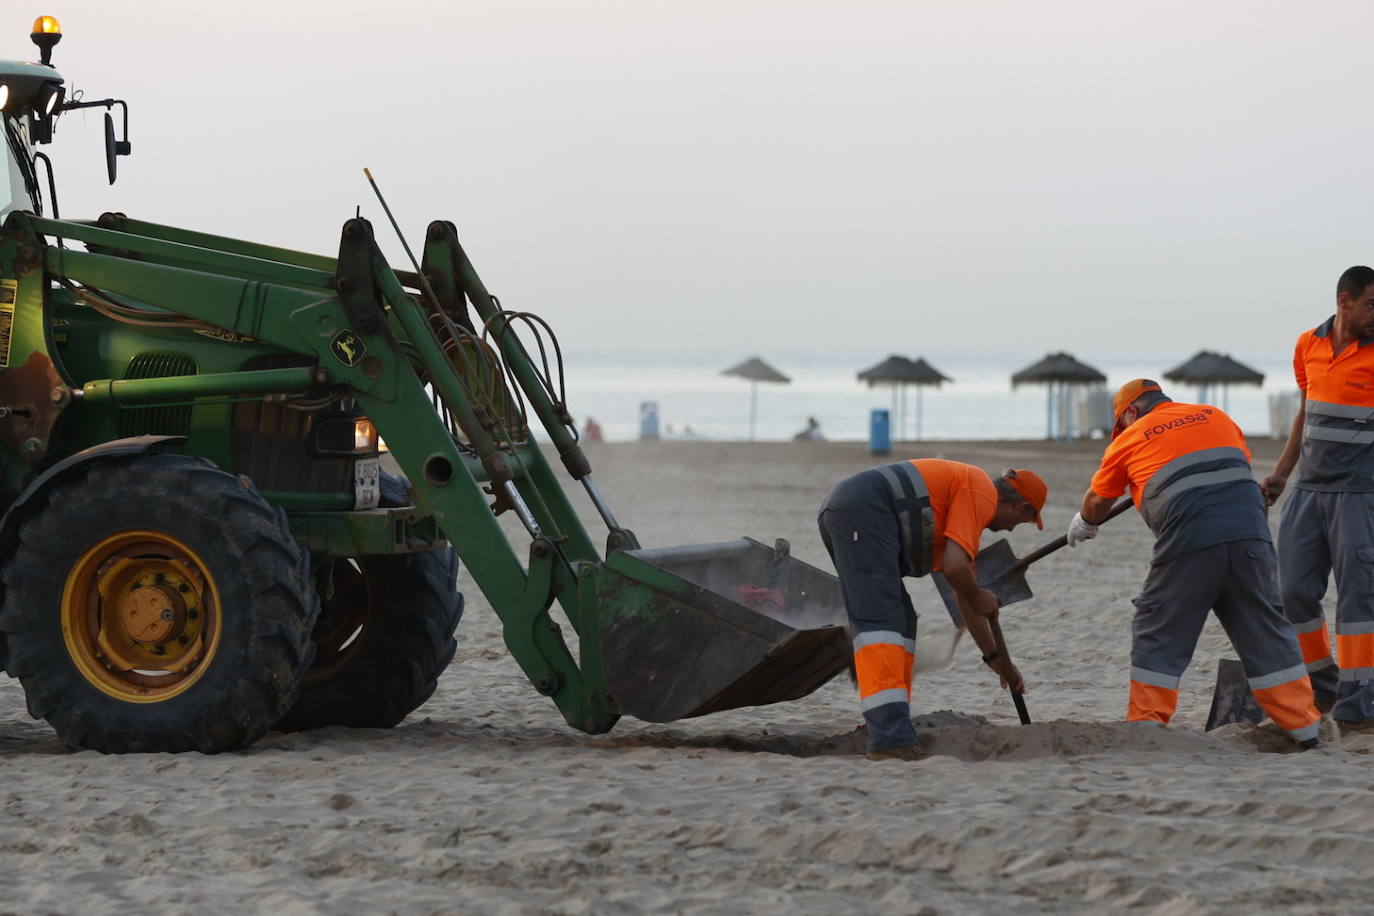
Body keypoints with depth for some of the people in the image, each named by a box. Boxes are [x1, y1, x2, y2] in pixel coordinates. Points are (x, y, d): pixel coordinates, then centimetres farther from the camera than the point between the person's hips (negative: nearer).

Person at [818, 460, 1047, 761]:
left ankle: (894, 736, 11)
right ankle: (891, 742, -25)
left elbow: (965, 597, 39)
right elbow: (953, 566, -10)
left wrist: (997, 658, 44)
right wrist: (977, 597, 11)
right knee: (880, 621, -16)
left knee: (901, 621, 15)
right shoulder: (982, 493, 2)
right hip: (864, 512, -10)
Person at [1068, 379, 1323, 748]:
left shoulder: (1130, 439, 15)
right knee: (1266, 632, 10)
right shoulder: (1215, 417, 22)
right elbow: (1244, 465, 29)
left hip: (1188, 544, -3)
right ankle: (1304, 727, 9)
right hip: (1249, 533, 3)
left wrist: (1084, 525, 49)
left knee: (1157, 636, 9)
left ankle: (1145, 727, 7)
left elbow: (1097, 501, 28)